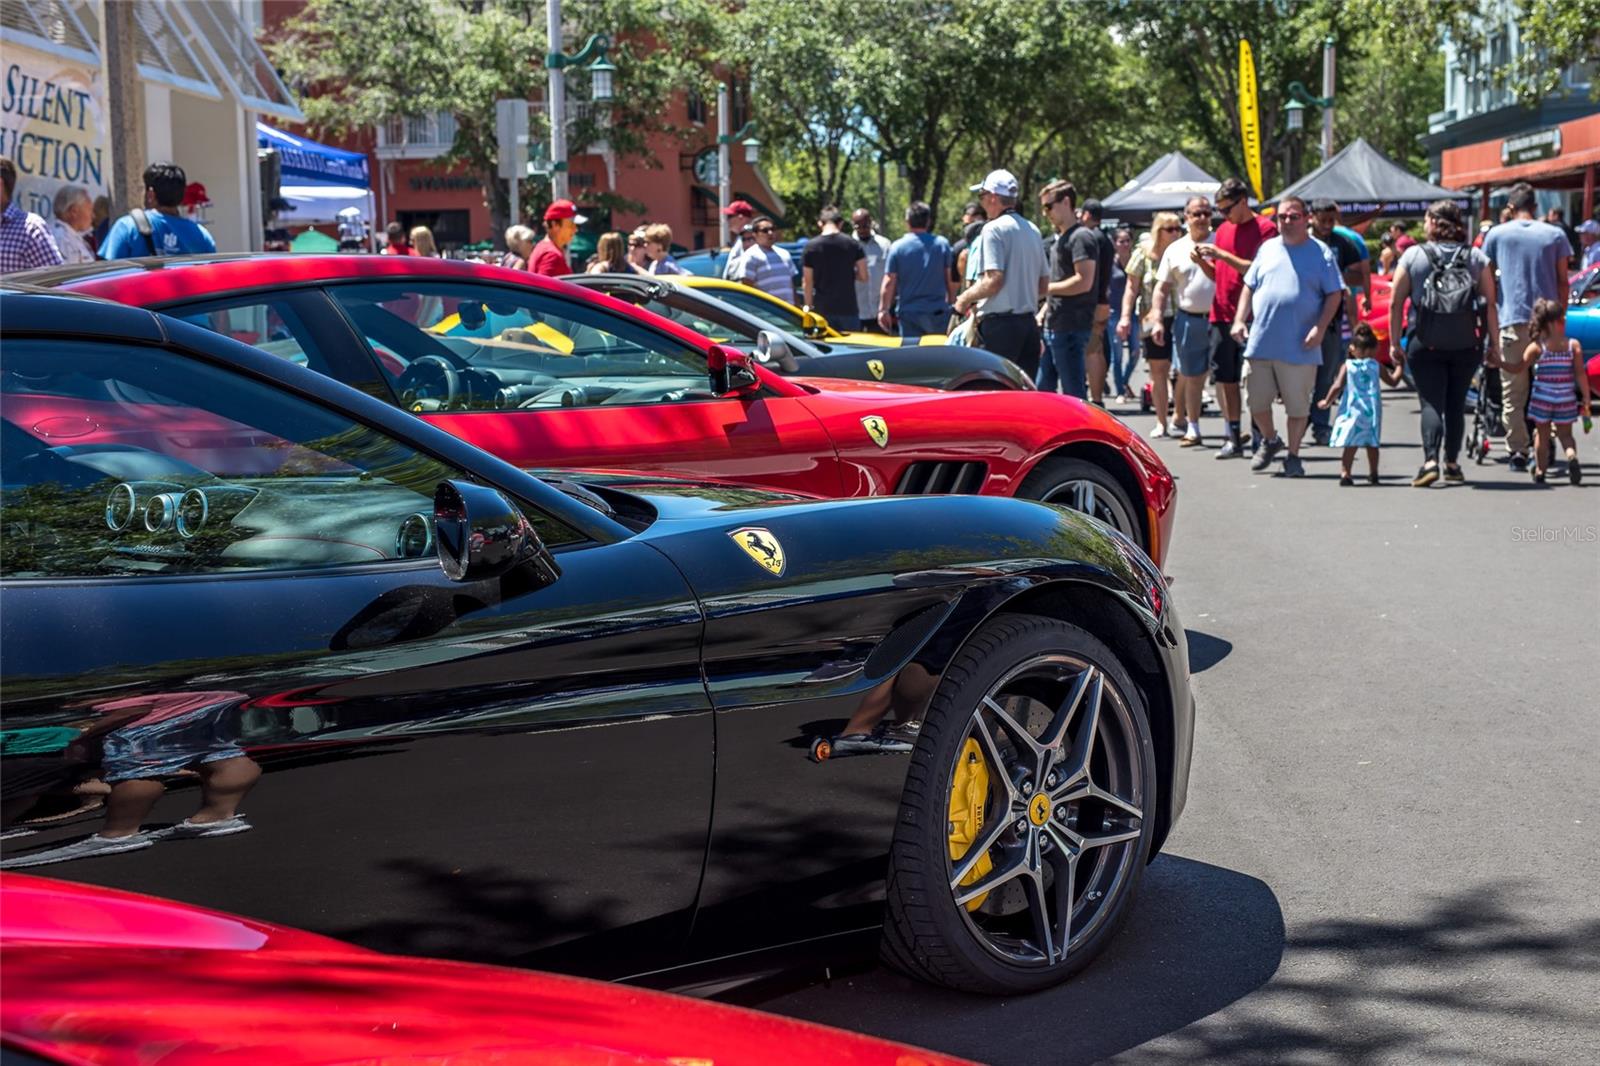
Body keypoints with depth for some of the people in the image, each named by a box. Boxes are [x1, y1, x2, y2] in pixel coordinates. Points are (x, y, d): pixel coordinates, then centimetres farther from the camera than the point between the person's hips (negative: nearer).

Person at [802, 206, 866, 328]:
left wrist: (808, 305, 9)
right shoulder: (853, 243, -2)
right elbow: (863, 276, -2)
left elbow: (807, 282, -2)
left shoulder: (811, 246, -4)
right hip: (848, 308, 0)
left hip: (822, 309, 0)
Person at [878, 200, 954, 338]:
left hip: (909, 313, -1)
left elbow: (888, 284, -4)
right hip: (938, 311, 1)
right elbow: (951, 281, 3)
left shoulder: (897, 247, -2)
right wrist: (951, 305, 15)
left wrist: (883, 310, 3)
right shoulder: (942, 244, 1)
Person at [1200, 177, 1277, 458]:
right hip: (1221, 315, 6)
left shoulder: (1265, 228, -5)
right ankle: (1232, 438, 10)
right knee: (1225, 377, 5)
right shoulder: (1223, 229, 16)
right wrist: (1202, 262, 0)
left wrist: (1222, 254, -16)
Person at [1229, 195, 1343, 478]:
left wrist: (1320, 328, -13)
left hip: (1299, 347, -4)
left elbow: (1334, 294, -2)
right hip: (1260, 344, 4)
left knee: (1297, 406, 3)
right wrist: (1239, 319, 5)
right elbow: (1249, 287, 17)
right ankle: (1269, 440, 34)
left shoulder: (1320, 252, 1)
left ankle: (1293, 456, 16)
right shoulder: (1267, 249, 13)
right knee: (1257, 403, 9)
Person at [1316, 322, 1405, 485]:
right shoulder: (1376, 366, 4)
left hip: (1351, 412, -1)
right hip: (1372, 412, 1)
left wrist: (1327, 401, 4)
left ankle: (1345, 473, -13)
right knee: (1372, 444, 15)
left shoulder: (1347, 366, 0)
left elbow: (1337, 386, -8)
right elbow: (1393, 381, 12)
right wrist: (1398, 366, 29)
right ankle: (1373, 474, 22)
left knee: (1350, 445, -2)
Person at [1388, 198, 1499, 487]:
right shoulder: (1477, 258, 5)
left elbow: (1395, 303, -2)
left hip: (1425, 344, -2)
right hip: (1466, 345, 2)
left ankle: (1430, 461, -20)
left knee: (1431, 403, -2)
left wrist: (1394, 342, 4)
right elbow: (1490, 305, 2)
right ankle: (1452, 463, 20)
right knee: (1456, 404, 14)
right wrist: (1494, 344, 6)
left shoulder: (1413, 256, 0)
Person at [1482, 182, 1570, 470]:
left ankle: (1517, 451, -1)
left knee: (1513, 391, 3)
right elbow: (1563, 281, 6)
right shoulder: (1555, 235, 6)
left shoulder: (1497, 234, 4)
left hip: (1512, 320, -1)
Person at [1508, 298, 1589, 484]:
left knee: (1542, 435, 13)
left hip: (1542, 399, -1)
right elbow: (1580, 374, -6)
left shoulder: (1537, 347, -7)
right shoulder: (1574, 345, -4)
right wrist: (1586, 398, -1)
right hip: (1566, 400, 1)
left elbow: (1519, 367, -13)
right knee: (1565, 434, 14)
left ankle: (1540, 471, 15)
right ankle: (1572, 456, -16)